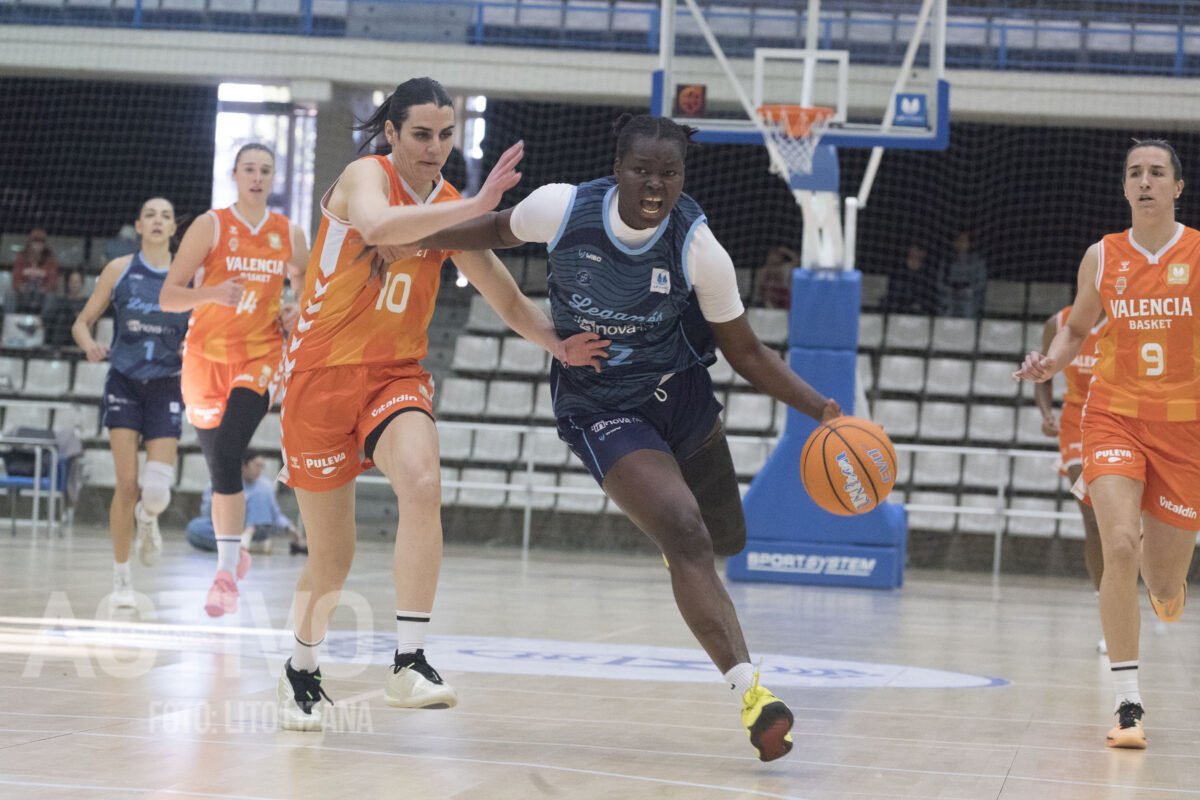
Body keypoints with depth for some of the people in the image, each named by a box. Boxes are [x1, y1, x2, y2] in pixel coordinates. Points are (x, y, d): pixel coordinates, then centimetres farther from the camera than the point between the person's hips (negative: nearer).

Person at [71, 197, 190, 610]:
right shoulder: (119, 269, 2)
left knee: (157, 491, -11)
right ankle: (121, 579, 6)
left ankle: (147, 518, 28)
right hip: (124, 383, 0)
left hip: (166, 388, 0)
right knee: (127, 483, -8)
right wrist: (89, 345, -16)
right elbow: (82, 322, 6)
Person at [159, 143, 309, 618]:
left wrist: (296, 312, -3)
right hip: (207, 356, 1)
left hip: (262, 356, -1)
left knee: (227, 455, -21)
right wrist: (211, 293, -26)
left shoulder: (290, 235, 6)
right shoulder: (210, 227, -2)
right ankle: (233, 554, 30)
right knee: (219, 465, 7)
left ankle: (227, 571, -21)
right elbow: (168, 296, -7)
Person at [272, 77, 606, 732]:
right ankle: (302, 669, 34)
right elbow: (376, 225, -35)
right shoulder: (364, 176, -10)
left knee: (423, 485, -30)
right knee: (332, 560, 5)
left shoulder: (450, 209, 5)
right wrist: (475, 206, -42)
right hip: (321, 374, -3)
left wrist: (557, 342, -10)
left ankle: (409, 664, -29)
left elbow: (508, 299, 9)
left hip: (396, 375, 3)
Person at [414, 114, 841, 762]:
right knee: (685, 540, -22)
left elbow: (745, 352, -9)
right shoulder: (563, 208, -20)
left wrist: (821, 410, -20)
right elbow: (499, 230, 4)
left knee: (725, 540, 18)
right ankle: (749, 692, -22)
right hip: (599, 410, -3)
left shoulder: (699, 250, -19)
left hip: (678, 393, 3)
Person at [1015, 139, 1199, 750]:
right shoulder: (1102, 258, 3)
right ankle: (1129, 706, -14)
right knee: (1118, 549, -21)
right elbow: (1078, 328, 18)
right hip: (1114, 415, 0)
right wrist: (1051, 363, -2)